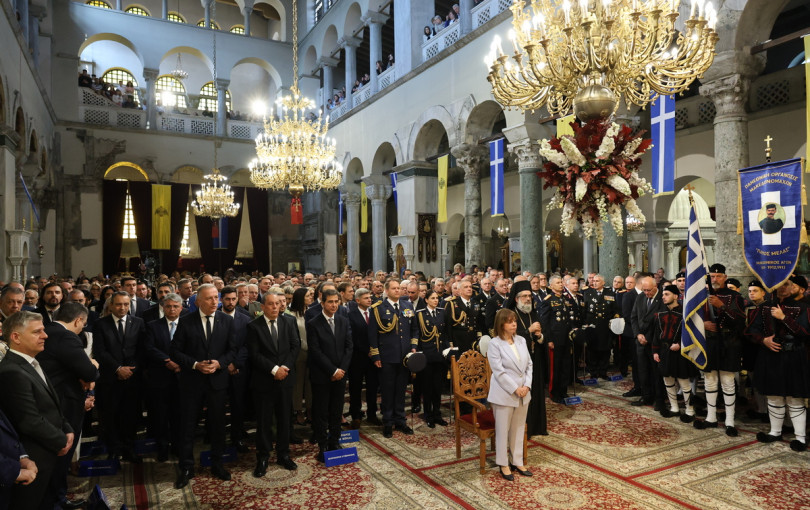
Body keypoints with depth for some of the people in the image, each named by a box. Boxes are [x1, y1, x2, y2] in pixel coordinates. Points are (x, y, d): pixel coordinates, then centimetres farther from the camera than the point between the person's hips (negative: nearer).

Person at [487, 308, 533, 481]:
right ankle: (503, 464, 20)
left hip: (523, 392, 6)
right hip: (504, 393, -6)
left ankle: (517, 461, 30)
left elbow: (529, 365, 8)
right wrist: (515, 389, -16)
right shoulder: (495, 343, -13)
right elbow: (499, 371, -16)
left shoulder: (521, 340, 6)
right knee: (502, 429, 6)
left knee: (519, 428, 16)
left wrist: (527, 385, -5)